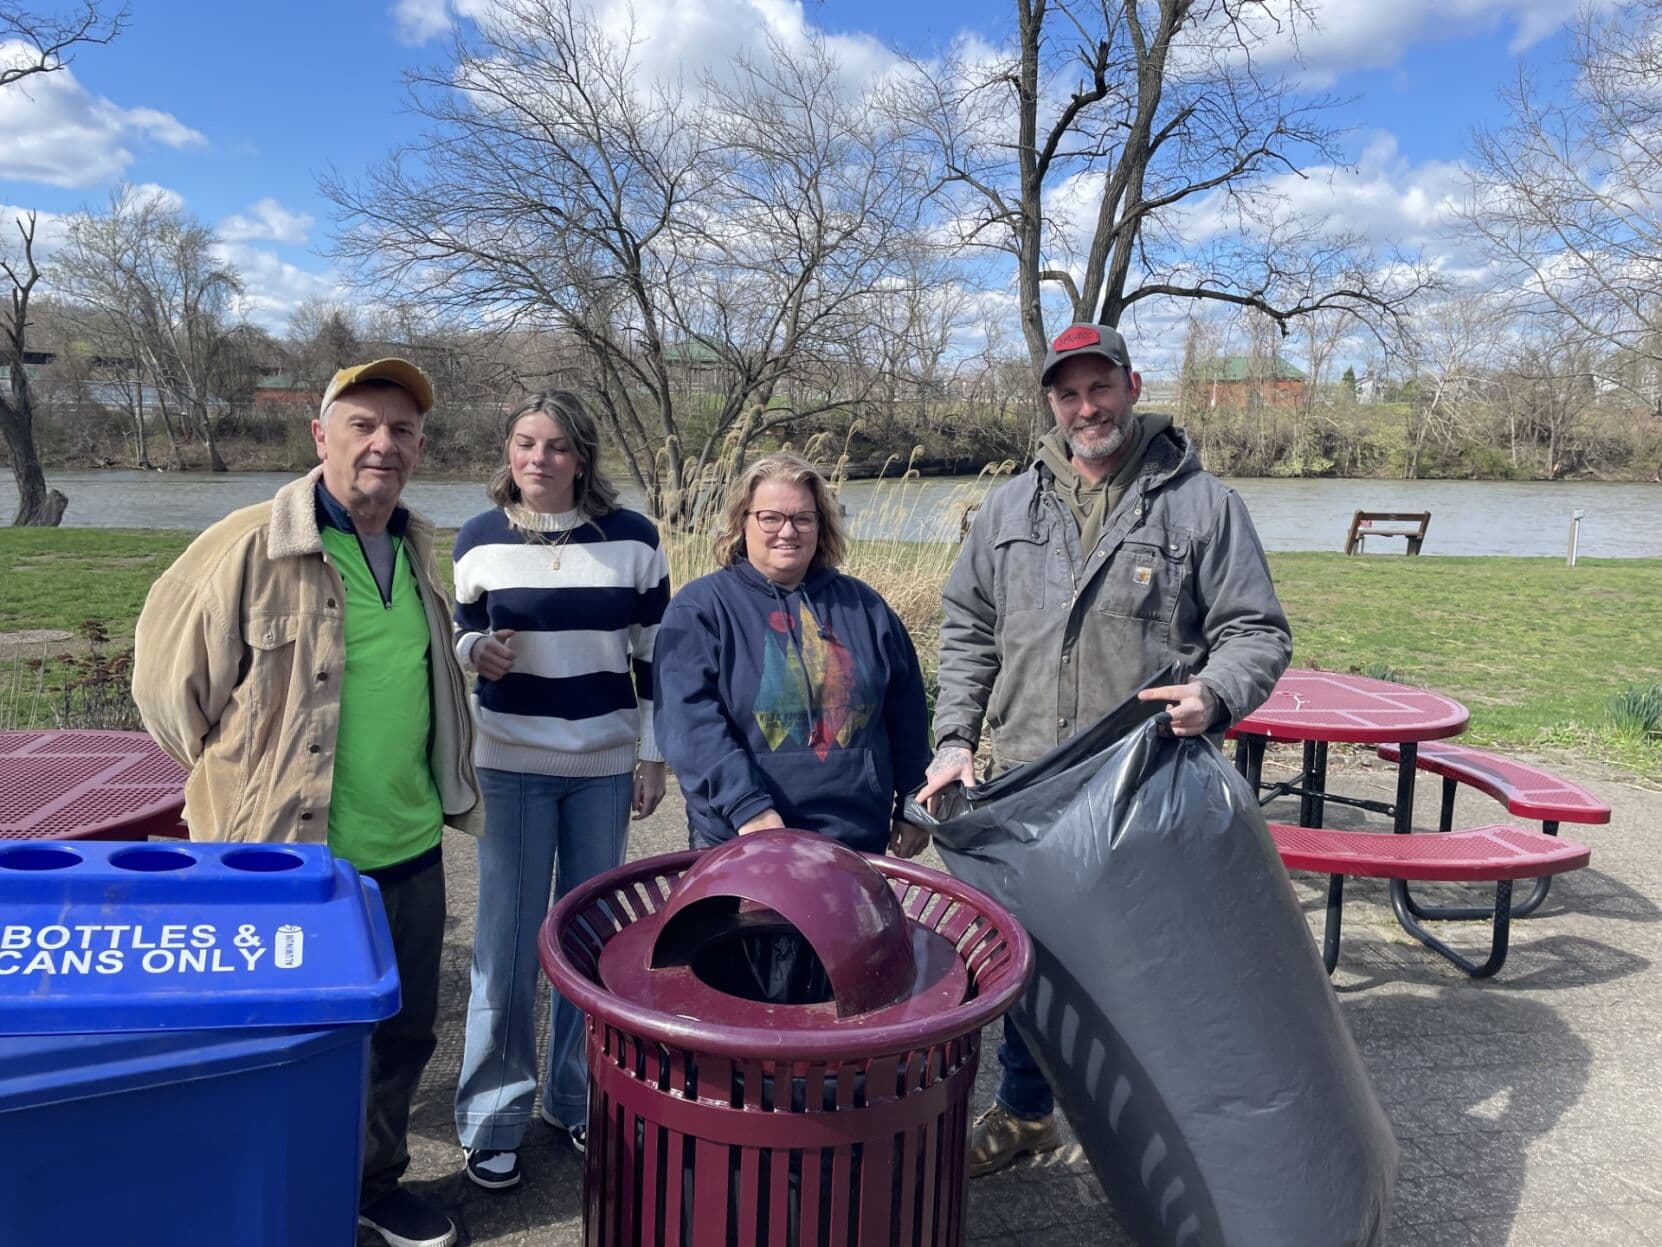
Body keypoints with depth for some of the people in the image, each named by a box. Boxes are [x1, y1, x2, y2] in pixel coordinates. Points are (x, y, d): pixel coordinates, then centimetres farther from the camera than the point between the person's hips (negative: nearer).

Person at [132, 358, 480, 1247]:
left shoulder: (415, 547, 6)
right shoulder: (252, 547, -15)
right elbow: (168, 676, -6)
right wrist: (240, 778, 2)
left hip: (411, 850, 6)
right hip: (292, 856, -6)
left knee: (406, 1031, 19)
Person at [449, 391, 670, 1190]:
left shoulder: (632, 538, -2)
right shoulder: (480, 539, -3)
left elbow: (656, 653, 2)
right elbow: (460, 638, 6)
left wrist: (652, 754, 0)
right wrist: (478, 652, -18)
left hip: (604, 765, 1)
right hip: (511, 764, -1)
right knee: (507, 942, 2)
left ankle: (577, 1099, 29)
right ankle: (493, 1117, 19)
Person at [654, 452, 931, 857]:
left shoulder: (863, 606, 10)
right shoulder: (699, 608, -3)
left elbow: (907, 713, 14)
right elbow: (691, 721, -13)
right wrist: (747, 808, -22)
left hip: (858, 839, 4)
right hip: (743, 845, -3)